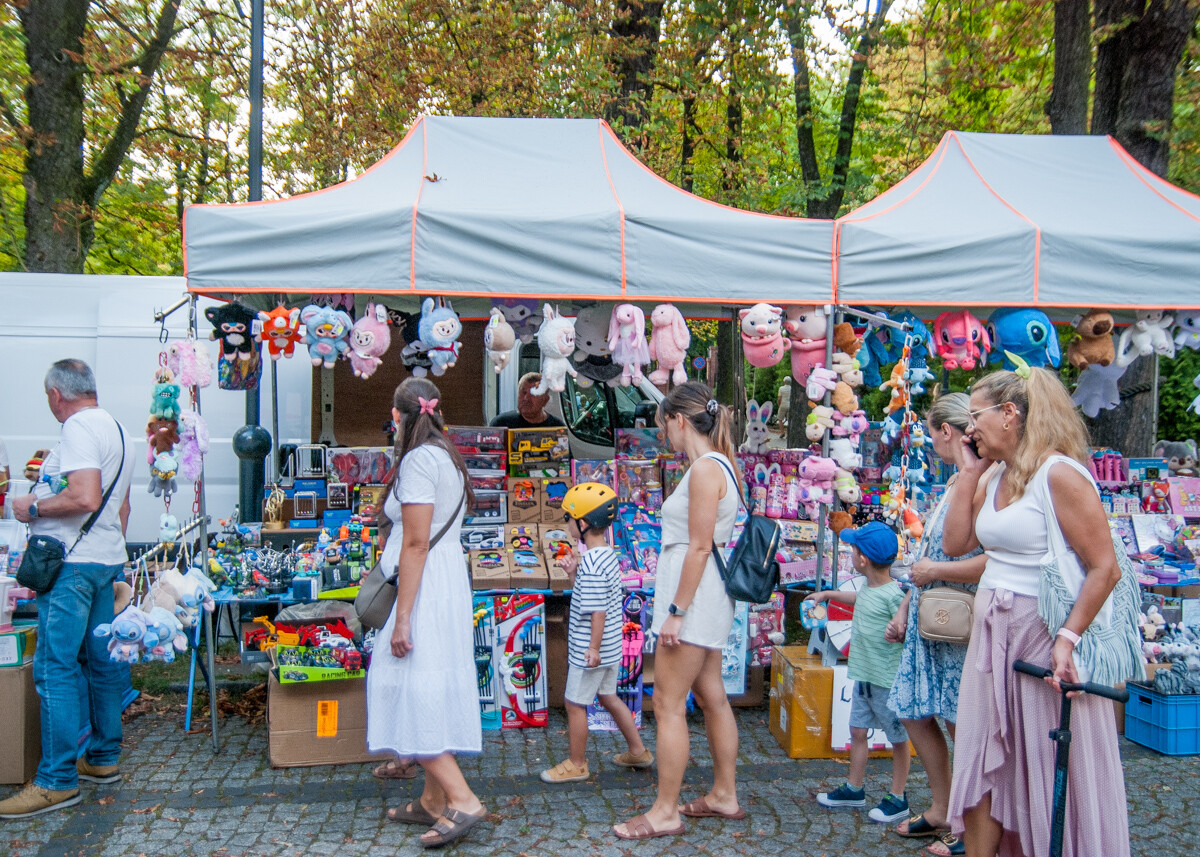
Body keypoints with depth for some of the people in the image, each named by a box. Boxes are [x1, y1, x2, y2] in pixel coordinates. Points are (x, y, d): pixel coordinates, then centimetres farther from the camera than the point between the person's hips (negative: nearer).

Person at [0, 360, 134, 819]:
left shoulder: (78, 427, -13)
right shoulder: (117, 429, 17)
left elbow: (84, 498, -26)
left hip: (73, 562, -10)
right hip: (107, 558, 10)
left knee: (55, 669, -6)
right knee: (102, 660, 14)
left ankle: (57, 780, -4)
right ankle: (103, 758, 22)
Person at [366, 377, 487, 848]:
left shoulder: (418, 461, -15)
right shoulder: (447, 457, 14)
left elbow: (416, 544, -20)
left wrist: (402, 619, -20)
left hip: (424, 588, -10)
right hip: (449, 580, 10)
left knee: (412, 693, -7)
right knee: (434, 693, 14)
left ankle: (462, 800, -8)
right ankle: (434, 800, 23)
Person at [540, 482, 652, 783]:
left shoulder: (591, 564, -24)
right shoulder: (607, 555, 6)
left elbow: (598, 610, -25)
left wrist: (594, 648, -20)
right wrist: (573, 573, 2)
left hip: (589, 650, -10)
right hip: (610, 647, 10)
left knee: (575, 703, 5)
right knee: (608, 696, 21)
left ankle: (577, 764, 18)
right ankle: (638, 751, 30)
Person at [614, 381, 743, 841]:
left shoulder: (705, 469, -17)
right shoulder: (717, 466, 13)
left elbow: (699, 548, -21)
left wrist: (676, 611, -20)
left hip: (694, 597, -10)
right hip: (707, 601, 10)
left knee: (668, 705, -4)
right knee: (712, 697, 16)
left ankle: (665, 812, 5)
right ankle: (724, 795, 27)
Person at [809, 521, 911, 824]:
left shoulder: (893, 595, -21)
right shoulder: (869, 589, 6)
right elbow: (859, 599, 31)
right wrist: (828, 593, 39)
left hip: (887, 681, -8)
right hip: (863, 676, 8)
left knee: (898, 738, 7)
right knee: (858, 731, 14)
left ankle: (898, 798, 18)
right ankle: (854, 789, 27)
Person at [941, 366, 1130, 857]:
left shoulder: (1059, 474, -15)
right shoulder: (995, 479, 10)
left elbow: (1105, 568, -17)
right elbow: (955, 544, 7)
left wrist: (1068, 638, -24)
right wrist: (969, 472, 6)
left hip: (1042, 633, -8)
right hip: (991, 632, 8)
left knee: (1050, 765, 6)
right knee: (983, 758, 13)